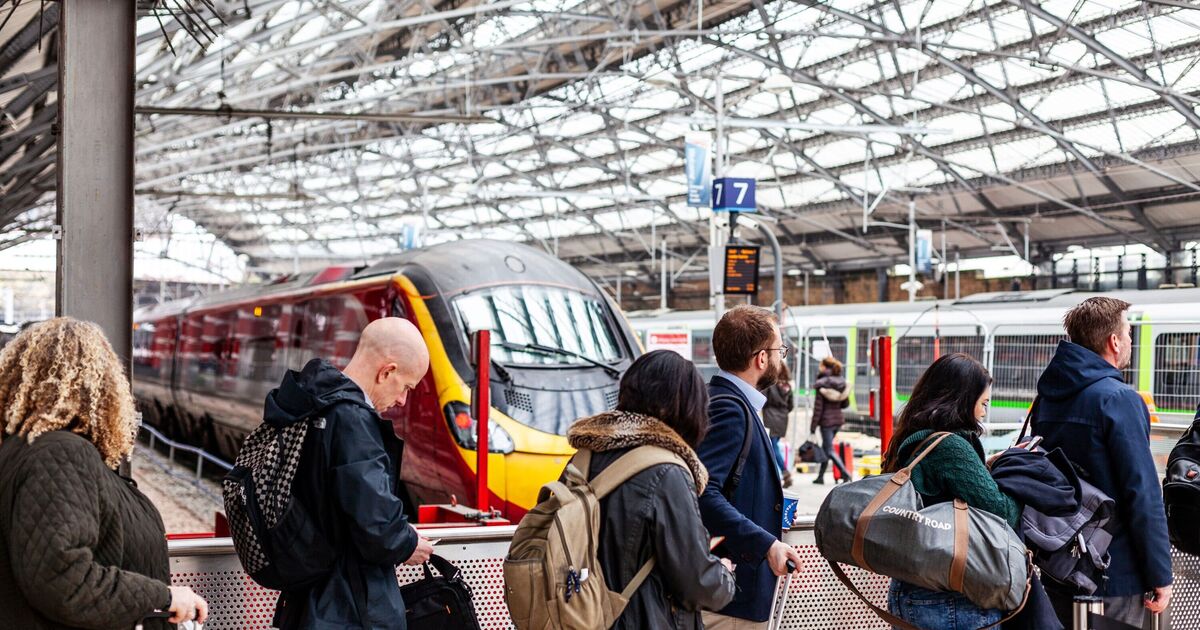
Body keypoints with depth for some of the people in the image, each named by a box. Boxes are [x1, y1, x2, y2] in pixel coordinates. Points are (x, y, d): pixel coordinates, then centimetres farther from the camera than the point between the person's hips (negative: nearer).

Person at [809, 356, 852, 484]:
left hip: (827, 420, -7)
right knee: (825, 447, 18)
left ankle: (845, 473, -16)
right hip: (839, 418, 7)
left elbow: (818, 408, -14)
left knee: (829, 450, -2)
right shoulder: (842, 383, 5)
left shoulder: (822, 385, -14)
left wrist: (813, 428, -10)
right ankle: (820, 476, 23)